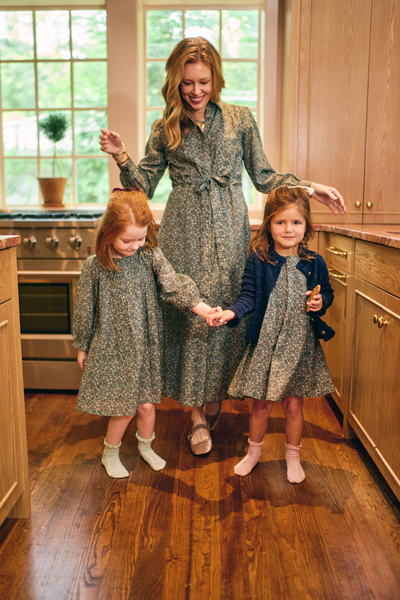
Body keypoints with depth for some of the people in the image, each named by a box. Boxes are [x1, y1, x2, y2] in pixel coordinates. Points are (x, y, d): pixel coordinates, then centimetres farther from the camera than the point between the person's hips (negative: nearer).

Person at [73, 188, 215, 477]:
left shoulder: (151, 256, -6)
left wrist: (202, 308, -31)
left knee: (146, 404, 12)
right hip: (111, 348, -2)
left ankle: (146, 446, 41)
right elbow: (85, 309, -1)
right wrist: (82, 346, 7)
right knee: (123, 408, 2)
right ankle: (110, 454, 30)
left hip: (146, 345, 2)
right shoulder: (95, 266, -10)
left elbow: (174, 285, -17)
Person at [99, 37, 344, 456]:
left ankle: (215, 400, 18)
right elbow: (145, 185, 12)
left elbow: (263, 176, 12)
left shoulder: (240, 119, 10)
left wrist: (309, 189, 2)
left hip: (229, 228, 1)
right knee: (187, 311, -4)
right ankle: (198, 415, 7)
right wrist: (121, 157, -4)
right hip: (184, 231, 0)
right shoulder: (165, 129, 11)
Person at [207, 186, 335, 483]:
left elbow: (327, 293, 12)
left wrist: (321, 302, -10)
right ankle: (254, 451, 37)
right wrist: (231, 312, -28)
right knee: (262, 403, 11)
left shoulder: (314, 263, -1)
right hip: (266, 343, -1)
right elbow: (248, 296, -10)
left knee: (294, 403, 11)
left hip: (300, 344, 1)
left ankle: (293, 456, 34)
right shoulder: (258, 261, -7)